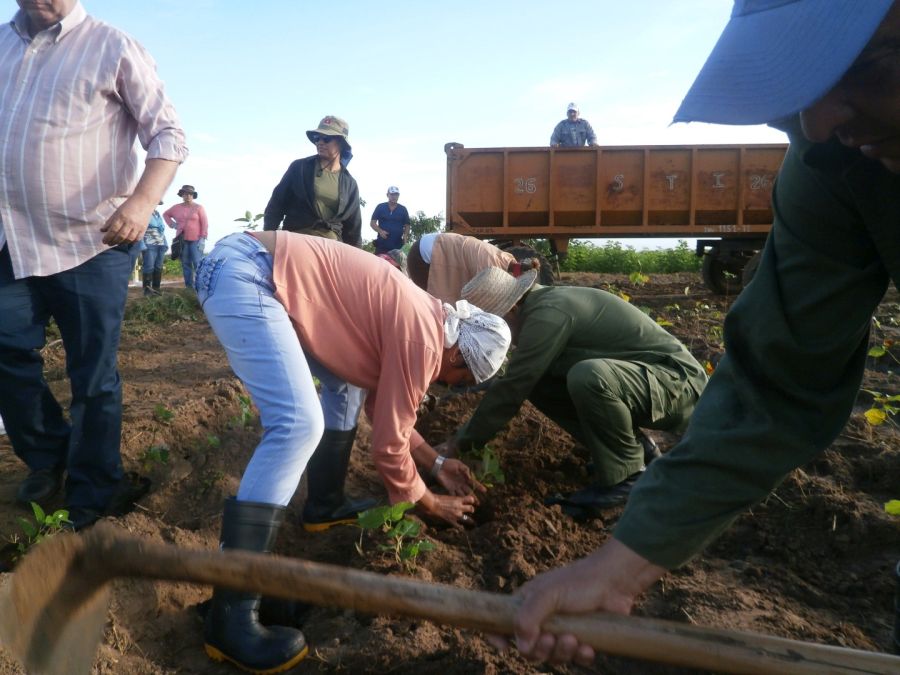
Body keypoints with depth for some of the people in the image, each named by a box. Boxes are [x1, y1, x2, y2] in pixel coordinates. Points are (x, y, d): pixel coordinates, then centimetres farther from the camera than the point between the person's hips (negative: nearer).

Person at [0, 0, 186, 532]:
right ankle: (48, 458, 33)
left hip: (93, 245, -5)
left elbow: (169, 134, -7)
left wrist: (142, 202, -24)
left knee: (93, 378, 2)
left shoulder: (112, 47, -2)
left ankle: (94, 503, 18)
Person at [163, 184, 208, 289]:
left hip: (196, 240, -4)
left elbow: (205, 224, -5)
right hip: (181, 240, 4)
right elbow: (165, 214, 28)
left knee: (198, 263, -12)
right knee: (185, 264, 4)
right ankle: (189, 286, 9)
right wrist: (172, 224, 12)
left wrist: (203, 238, -12)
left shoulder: (198, 207, 0)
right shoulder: (176, 208, 10)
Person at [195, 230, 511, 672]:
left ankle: (324, 502, 29)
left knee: (344, 383, 21)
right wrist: (429, 504, 10)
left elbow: (384, 412, 26)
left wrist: (436, 464, 26)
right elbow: (389, 441, -7)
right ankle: (230, 615, -17)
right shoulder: (422, 337, -13)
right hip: (244, 272, -11)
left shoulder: (415, 319, 15)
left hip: (251, 271, 11)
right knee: (299, 425, -21)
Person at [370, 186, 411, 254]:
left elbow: (407, 225, 13)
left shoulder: (403, 209, 10)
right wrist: (380, 231, -14)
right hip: (381, 245, -1)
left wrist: (405, 235, -7)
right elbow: (373, 222, 5)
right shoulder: (380, 207, 5)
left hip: (398, 246, 2)